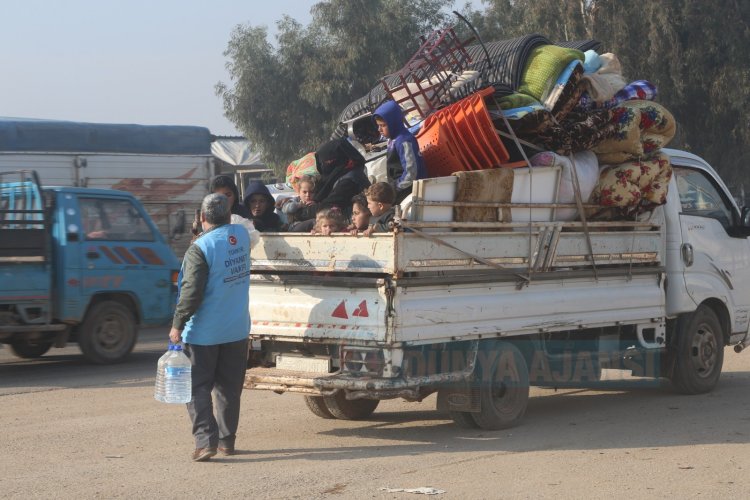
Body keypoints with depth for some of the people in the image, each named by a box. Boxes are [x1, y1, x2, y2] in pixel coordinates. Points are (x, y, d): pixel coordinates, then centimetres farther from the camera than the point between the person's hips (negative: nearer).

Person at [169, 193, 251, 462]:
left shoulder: (200, 248, -18)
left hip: (204, 332, -6)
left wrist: (177, 325, -13)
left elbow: (191, 292, -20)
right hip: (237, 329, 6)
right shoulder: (242, 236, 1)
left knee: (198, 388, 2)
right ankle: (227, 440, 18)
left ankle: (206, 440, -9)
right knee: (230, 388, 14)